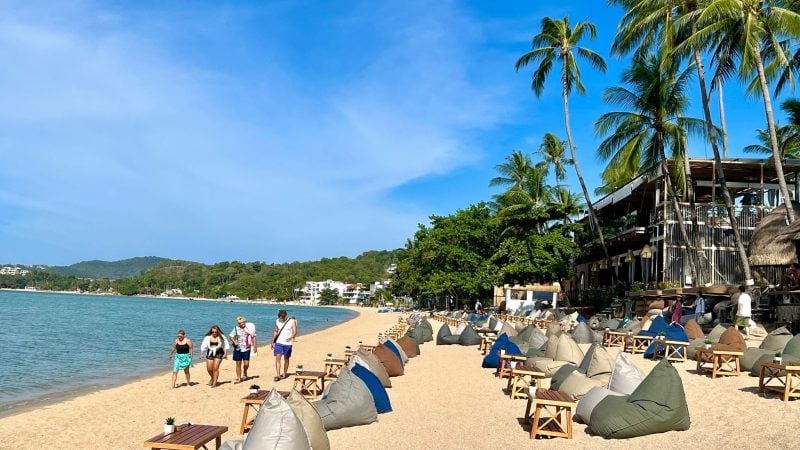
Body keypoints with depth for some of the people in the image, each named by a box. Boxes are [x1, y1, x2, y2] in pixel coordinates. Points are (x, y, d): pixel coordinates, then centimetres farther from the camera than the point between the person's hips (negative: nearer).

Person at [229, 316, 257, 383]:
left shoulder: (249, 327, -6)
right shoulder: (236, 328, -3)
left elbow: (253, 337, 2)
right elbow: (231, 336, 4)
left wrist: (255, 346, 1)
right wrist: (234, 341, -16)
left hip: (246, 349, -1)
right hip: (238, 349, 1)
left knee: (246, 364, -5)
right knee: (238, 364, 5)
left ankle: (244, 373, 28)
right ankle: (238, 378, 18)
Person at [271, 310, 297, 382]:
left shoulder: (292, 321, -6)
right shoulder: (277, 321, 5)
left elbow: (295, 332, -12)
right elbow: (275, 332, 16)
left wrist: (291, 337, -32)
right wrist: (272, 342, 14)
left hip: (287, 343, -2)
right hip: (278, 342, 2)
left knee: (286, 359, 7)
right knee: (277, 358, -9)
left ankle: (284, 374, 21)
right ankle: (277, 375, -10)